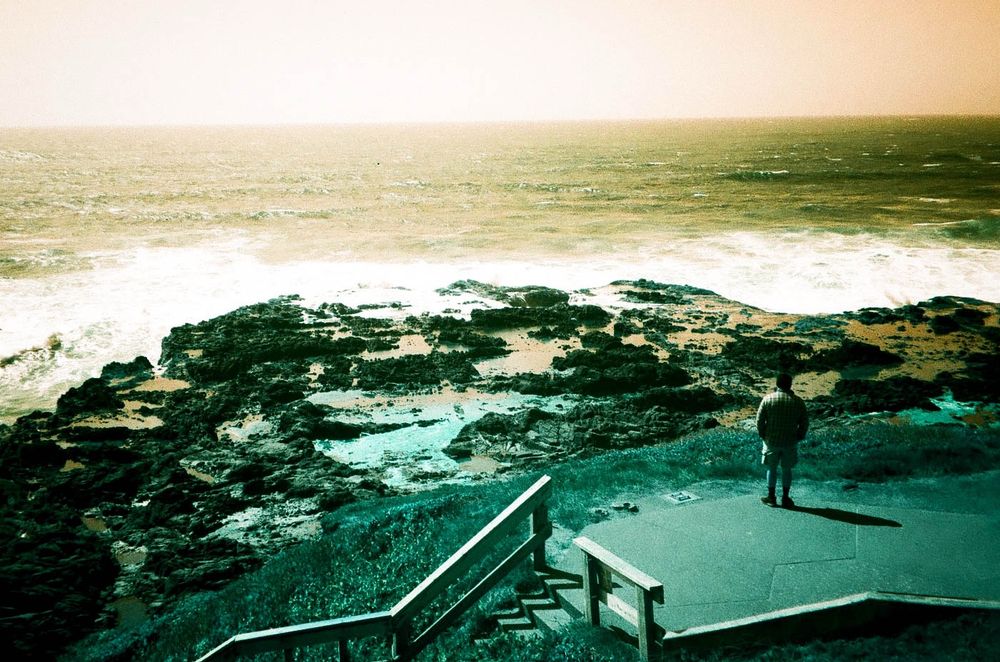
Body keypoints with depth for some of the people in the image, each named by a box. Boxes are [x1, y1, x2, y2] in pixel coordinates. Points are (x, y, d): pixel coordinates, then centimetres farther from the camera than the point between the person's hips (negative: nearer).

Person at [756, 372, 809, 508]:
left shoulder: (768, 399, -10)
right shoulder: (798, 402, -6)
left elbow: (760, 419, -7)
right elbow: (805, 422, -1)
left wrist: (762, 435, 7)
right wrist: (799, 437, 11)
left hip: (771, 441, -1)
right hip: (790, 442, 1)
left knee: (772, 469, 12)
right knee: (787, 469, 13)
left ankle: (771, 497, 18)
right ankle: (785, 498, 18)